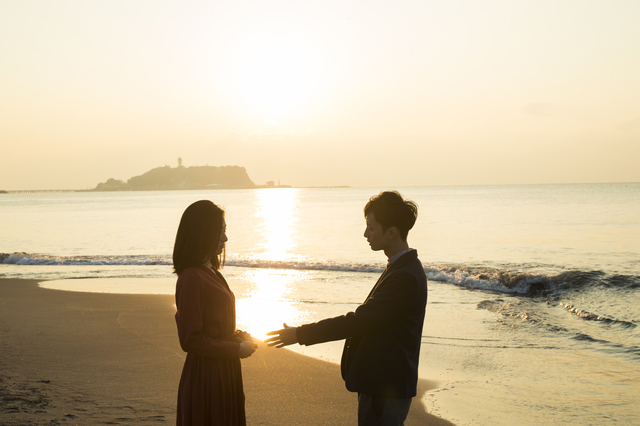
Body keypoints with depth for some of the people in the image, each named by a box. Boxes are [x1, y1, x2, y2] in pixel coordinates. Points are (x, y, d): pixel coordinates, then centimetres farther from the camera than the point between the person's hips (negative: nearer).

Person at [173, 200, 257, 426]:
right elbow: (190, 341, -20)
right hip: (206, 376, -9)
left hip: (223, 374, 9)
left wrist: (237, 336, 5)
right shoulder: (192, 278, -20)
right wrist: (237, 350, -14)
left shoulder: (211, 273, 11)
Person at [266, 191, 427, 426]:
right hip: (380, 383, 10)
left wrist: (300, 334, -19)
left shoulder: (406, 276, -23)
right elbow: (366, 319, 15)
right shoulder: (401, 268, 11)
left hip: (386, 389, -10)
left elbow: (359, 320, -24)